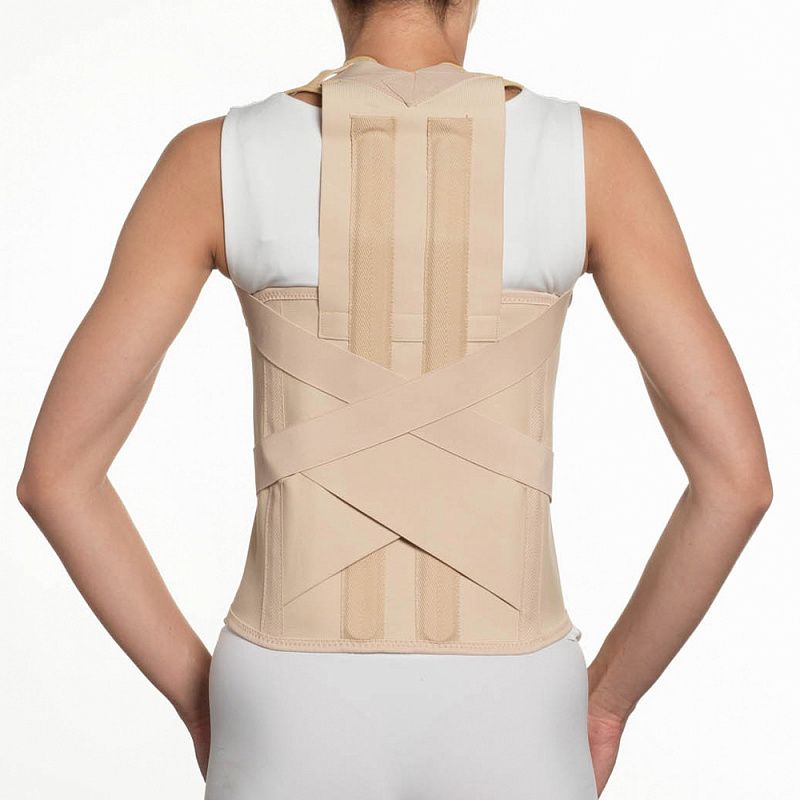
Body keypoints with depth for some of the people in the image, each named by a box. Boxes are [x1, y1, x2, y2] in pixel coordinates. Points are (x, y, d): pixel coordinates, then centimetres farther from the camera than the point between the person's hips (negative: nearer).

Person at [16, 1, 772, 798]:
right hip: (500, 731, 0)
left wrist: (199, 697, 7)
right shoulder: (592, 152, -7)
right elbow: (738, 475, -10)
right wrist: (610, 695, 6)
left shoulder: (213, 160, -6)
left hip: (294, 731, 1)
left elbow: (53, 472, -7)